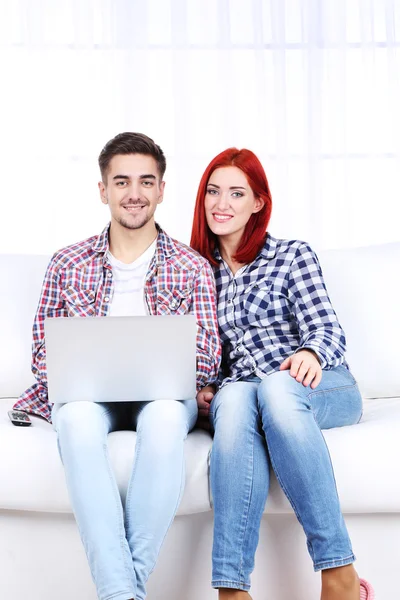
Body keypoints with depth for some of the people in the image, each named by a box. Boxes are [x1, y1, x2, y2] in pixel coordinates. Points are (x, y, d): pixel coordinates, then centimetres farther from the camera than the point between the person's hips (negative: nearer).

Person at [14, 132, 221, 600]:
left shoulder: (192, 269, 13)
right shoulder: (67, 264, 17)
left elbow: (207, 363, 7)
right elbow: (41, 352, 14)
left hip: (163, 393, 0)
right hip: (86, 392, 1)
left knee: (165, 415, -38)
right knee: (77, 416, -37)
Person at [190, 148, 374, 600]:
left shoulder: (293, 256, 10)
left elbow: (327, 328, -3)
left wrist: (311, 354, -27)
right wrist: (200, 389, -1)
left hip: (324, 390, -2)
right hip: (240, 390, 2)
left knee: (276, 388, -39)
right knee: (232, 399, -36)